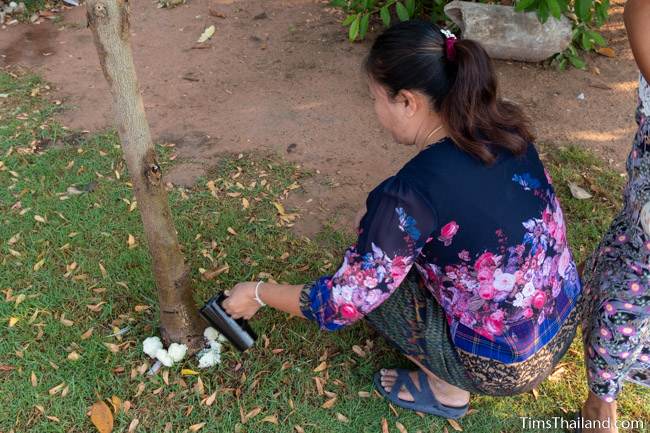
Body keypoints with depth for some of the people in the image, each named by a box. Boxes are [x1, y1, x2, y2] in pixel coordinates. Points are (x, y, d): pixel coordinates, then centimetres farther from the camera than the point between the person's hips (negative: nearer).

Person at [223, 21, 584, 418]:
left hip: (506, 366, -7)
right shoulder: (502, 128, -7)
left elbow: (345, 303, -17)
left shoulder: (413, 193, -28)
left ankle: (447, 389, 15)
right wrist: (382, 222, 18)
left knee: (370, 277, 1)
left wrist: (259, 294, 0)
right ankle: (450, 377, 24)